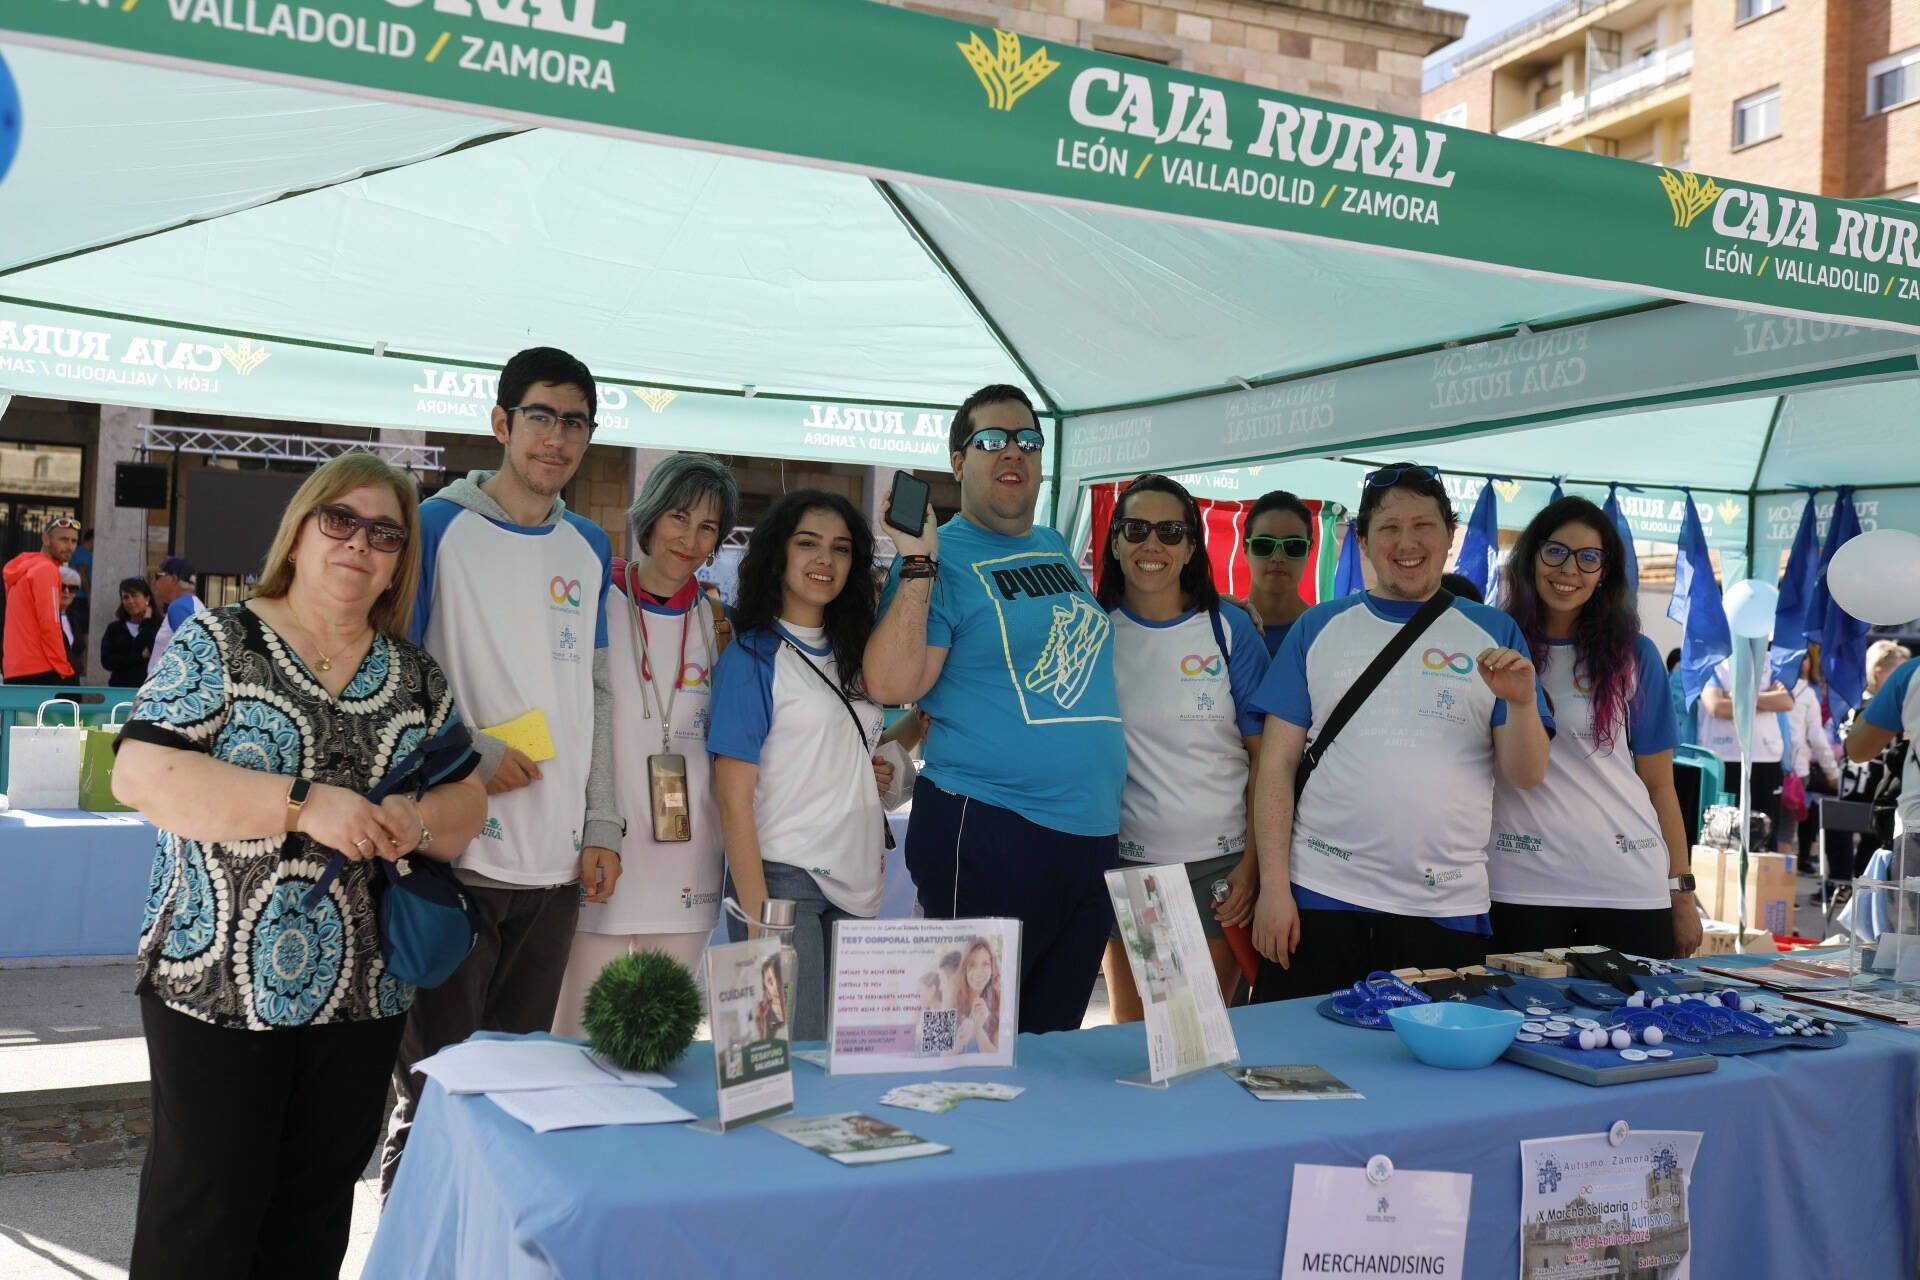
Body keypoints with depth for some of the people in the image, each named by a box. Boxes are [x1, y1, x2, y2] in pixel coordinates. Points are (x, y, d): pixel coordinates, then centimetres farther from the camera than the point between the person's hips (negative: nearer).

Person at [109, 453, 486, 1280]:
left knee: (314, 1210, 15)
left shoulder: (417, 677, 8)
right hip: (217, 987, -4)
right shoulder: (216, 645, -4)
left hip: (363, 994, 4)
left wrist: (419, 821, -13)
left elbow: (468, 802, 11)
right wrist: (305, 804, -24)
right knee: (205, 1213, 5)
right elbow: (140, 775, -15)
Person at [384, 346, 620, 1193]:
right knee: (434, 1081, -1)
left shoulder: (590, 550, 14)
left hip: (555, 865, 5)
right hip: (455, 853, -5)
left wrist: (601, 825, 10)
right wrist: (469, 760, -15)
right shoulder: (439, 526, -2)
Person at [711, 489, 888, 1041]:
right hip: (781, 880, -7)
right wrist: (758, 919, -17)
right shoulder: (752, 657, -6)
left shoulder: (852, 656, 14)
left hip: (856, 888, 7)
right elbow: (733, 800, -11)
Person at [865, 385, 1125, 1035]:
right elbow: (890, 683, -18)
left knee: (1054, 1040, 14)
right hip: (987, 832, -7)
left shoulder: (1056, 547, 16)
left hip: (1093, 831, 7)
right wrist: (918, 565, -21)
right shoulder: (941, 555, -5)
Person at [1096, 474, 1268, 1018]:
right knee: (1130, 1034, 9)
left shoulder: (1229, 629, -1)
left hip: (1219, 864, -1)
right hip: (1124, 864, 1)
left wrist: (1253, 862, -6)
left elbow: (1264, 754, 0)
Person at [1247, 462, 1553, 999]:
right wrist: (1273, 886, -4)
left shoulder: (1493, 633, 7)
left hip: (1446, 911, 0)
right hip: (1320, 899, 0)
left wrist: (1523, 702, -17)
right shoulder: (1319, 628, 7)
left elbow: (1526, 776, 3)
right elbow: (1277, 764, 4)